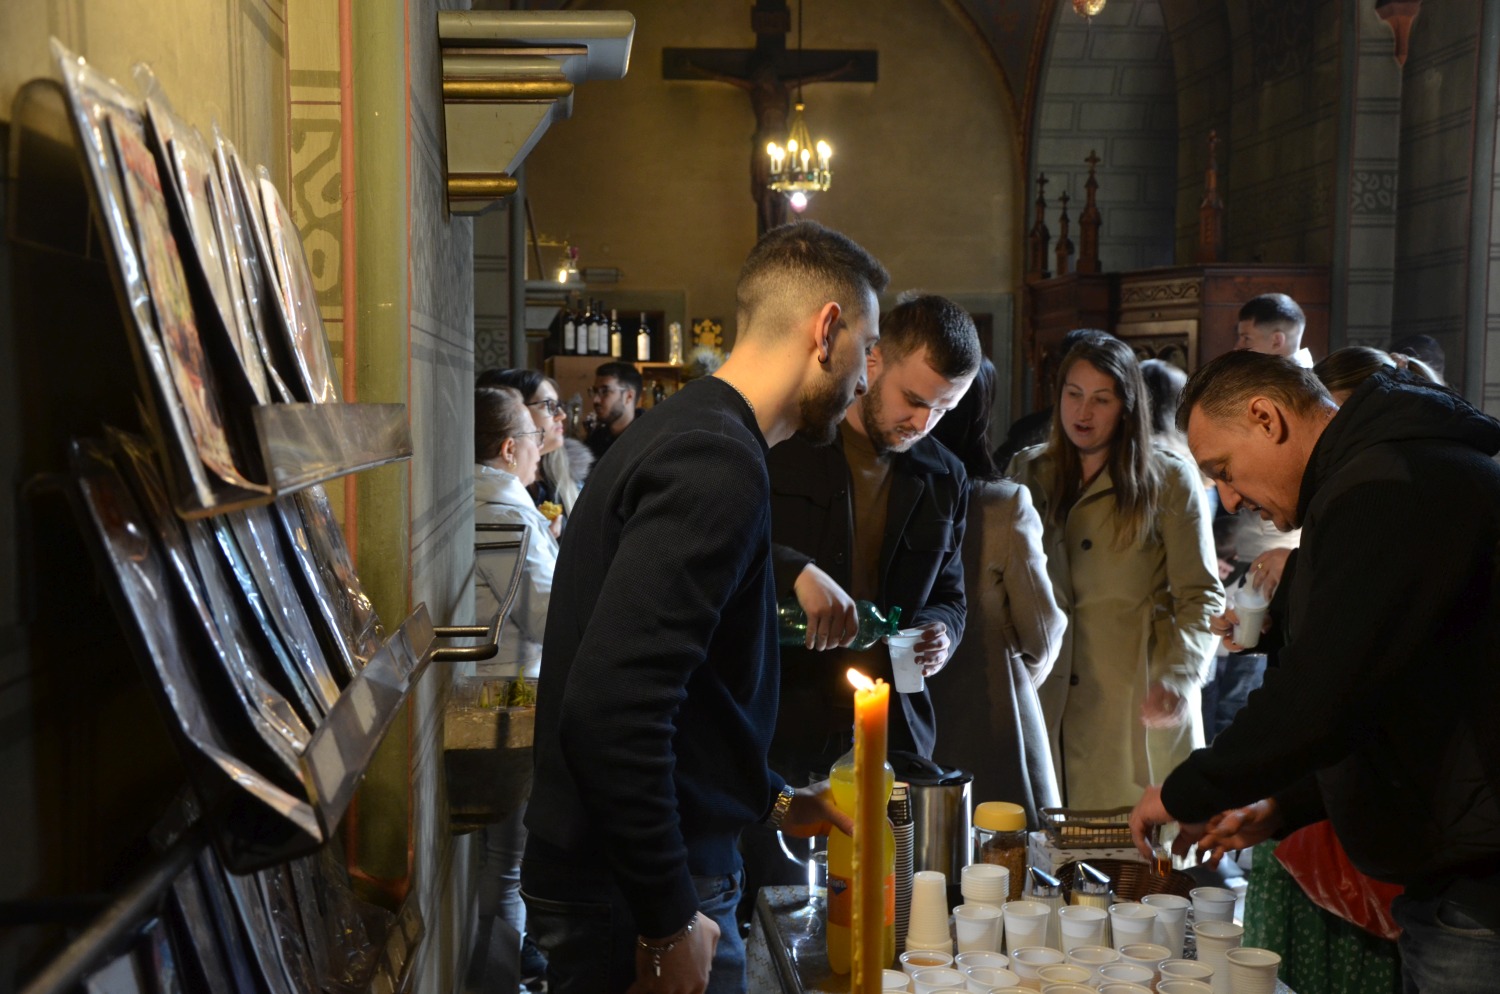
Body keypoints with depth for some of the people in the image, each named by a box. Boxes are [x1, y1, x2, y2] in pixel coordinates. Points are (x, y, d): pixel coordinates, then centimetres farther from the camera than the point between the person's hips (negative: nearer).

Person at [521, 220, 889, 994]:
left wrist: (772, 802, 25)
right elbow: (611, 709, -29)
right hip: (636, 899, -9)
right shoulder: (718, 464, -21)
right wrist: (668, 924, -21)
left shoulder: (686, 431, 10)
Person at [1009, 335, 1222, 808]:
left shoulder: (1170, 479, 2)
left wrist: (1179, 678, -17)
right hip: (1047, 701, 3)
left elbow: (1201, 596, -1)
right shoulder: (1029, 472, 12)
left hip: (1140, 703, -2)